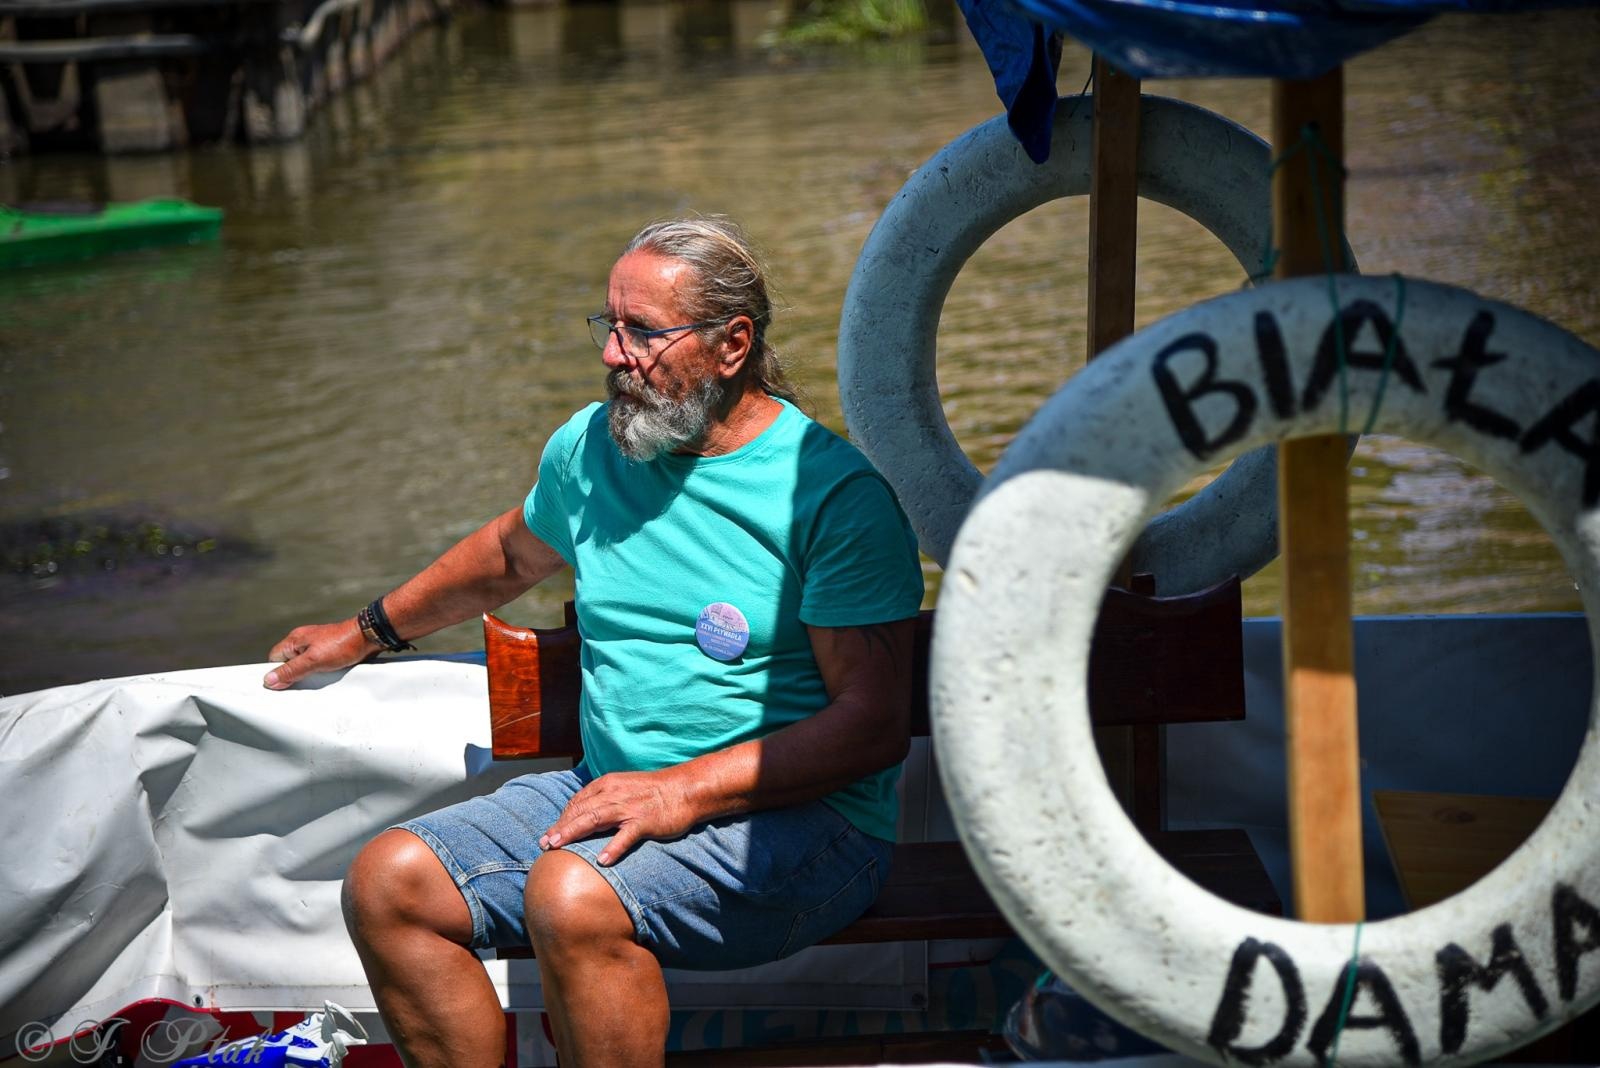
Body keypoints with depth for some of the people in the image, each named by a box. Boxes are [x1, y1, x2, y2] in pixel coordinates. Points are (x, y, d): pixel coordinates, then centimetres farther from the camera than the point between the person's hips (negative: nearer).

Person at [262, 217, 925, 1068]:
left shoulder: (833, 494, -11)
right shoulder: (588, 446, 9)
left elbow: (876, 724, -15)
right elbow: (511, 555, 31)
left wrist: (684, 790, -22)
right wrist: (368, 632, 41)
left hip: (798, 820, -7)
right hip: (611, 791, 7)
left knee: (572, 896, -33)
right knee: (387, 880, -12)